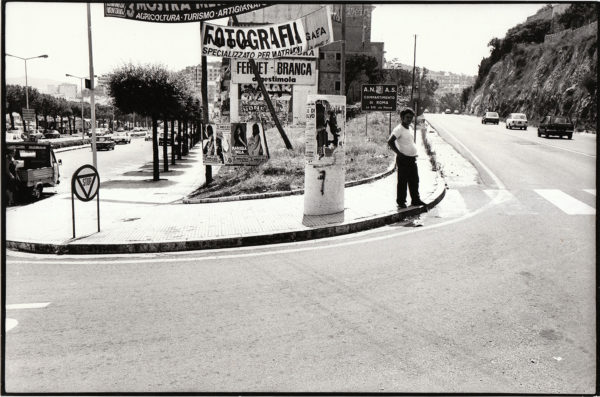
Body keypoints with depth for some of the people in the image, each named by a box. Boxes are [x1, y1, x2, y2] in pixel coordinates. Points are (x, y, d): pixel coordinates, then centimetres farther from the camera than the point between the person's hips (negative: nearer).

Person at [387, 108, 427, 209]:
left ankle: (415, 200, 22)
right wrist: (399, 153, -20)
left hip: (412, 159, 9)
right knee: (402, 181, -1)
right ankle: (401, 202, 7)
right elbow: (390, 142, -21)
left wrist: (414, 153, 16)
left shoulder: (408, 128, 15)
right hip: (403, 159, -9)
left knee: (414, 181, 13)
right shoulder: (399, 129, -13)